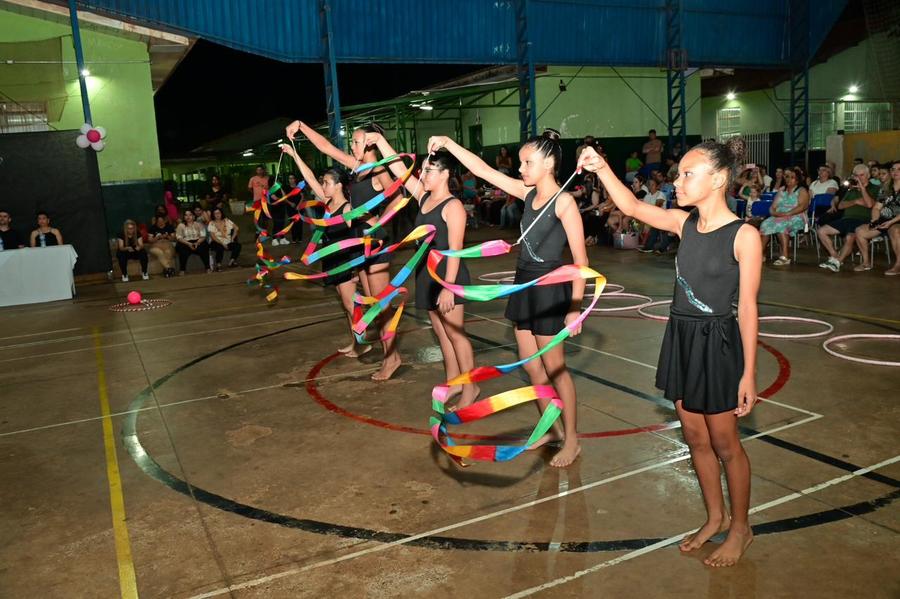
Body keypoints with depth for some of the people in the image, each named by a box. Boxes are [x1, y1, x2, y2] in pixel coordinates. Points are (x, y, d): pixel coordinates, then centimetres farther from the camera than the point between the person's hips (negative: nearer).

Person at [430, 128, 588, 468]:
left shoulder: (563, 202, -13)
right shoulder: (528, 194, 6)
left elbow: (580, 259, -14)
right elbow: (483, 171, 8)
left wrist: (575, 308, -16)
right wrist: (448, 144, 2)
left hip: (550, 289, -7)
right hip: (524, 285, 8)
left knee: (554, 369, 2)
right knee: (530, 365, 14)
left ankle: (571, 440, 17)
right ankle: (553, 427, 30)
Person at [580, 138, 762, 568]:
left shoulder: (743, 236, -15)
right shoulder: (685, 224, 2)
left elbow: (747, 308, -13)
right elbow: (631, 206, 6)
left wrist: (749, 373, -11)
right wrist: (602, 169, -8)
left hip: (717, 344, -6)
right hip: (681, 338, 6)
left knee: (724, 443, 9)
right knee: (694, 437, 17)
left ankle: (740, 527, 31)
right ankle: (716, 517, 37)